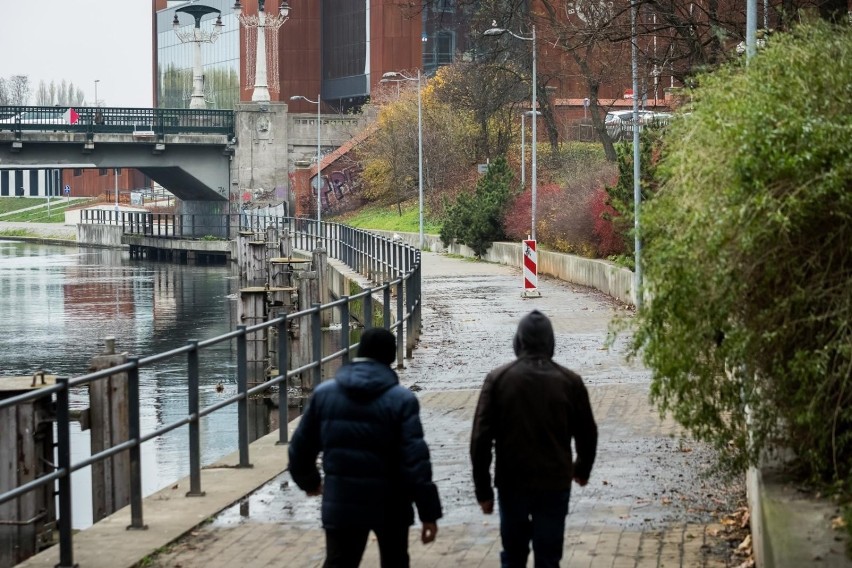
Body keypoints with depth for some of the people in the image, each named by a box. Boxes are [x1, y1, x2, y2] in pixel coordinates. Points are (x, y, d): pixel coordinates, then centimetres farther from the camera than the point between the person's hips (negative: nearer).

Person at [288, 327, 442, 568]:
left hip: (341, 505, 2)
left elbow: (301, 446, 9)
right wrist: (429, 512, -12)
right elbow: (416, 460, -15)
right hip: (389, 505, -1)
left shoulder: (323, 393, 1)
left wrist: (308, 480, 29)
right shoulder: (401, 399, -9)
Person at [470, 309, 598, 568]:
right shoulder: (570, 381, -3)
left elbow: (481, 438, -6)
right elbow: (587, 433, 6)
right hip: (555, 484, 0)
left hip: (512, 483, 0)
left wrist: (483, 489, 1)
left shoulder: (498, 379, -5)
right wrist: (582, 469, 25)